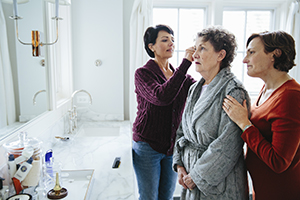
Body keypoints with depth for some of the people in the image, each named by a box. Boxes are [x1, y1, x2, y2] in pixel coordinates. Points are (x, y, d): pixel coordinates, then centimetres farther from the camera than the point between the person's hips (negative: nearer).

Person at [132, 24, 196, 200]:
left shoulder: (179, 74, 5)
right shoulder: (143, 73, -11)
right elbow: (161, 97, -30)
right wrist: (186, 63, -29)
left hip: (173, 146, 5)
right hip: (148, 146, -4)